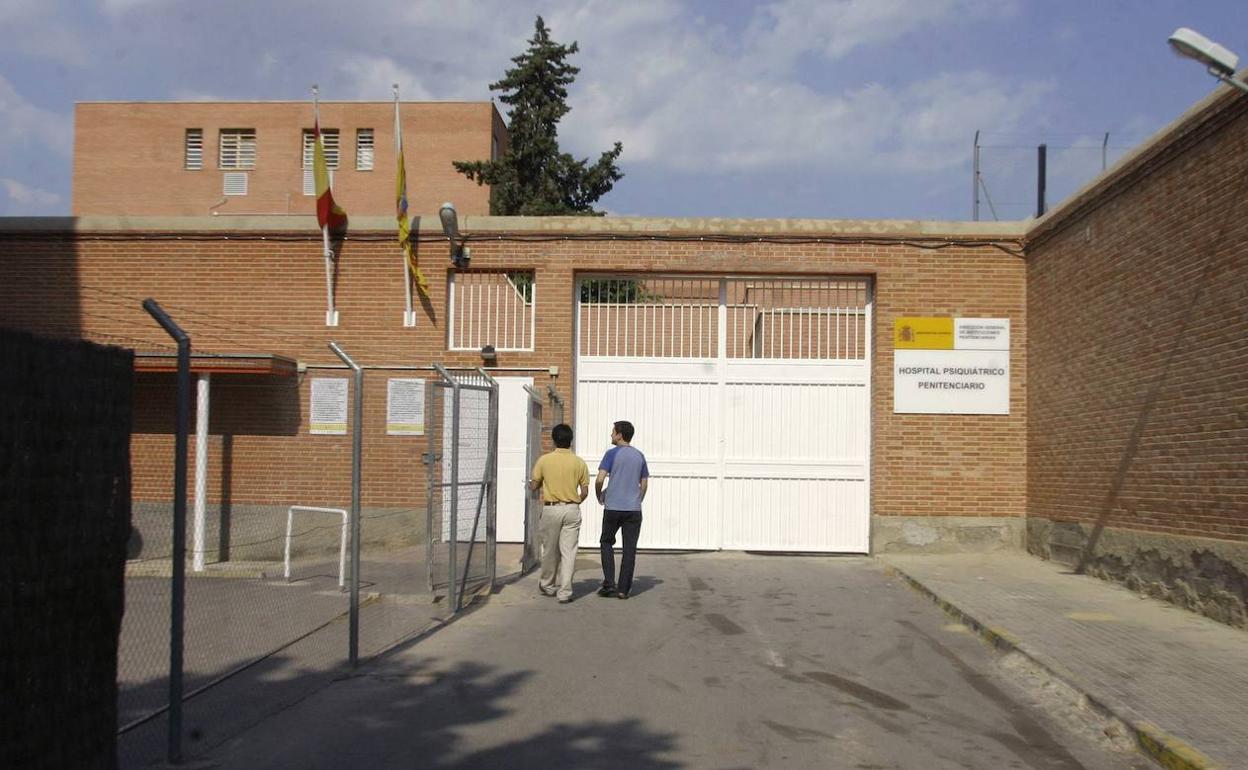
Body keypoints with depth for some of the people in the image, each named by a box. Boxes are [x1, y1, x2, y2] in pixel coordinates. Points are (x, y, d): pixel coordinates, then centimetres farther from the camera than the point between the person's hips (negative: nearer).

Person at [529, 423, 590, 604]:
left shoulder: (544, 460, -5)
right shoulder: (579, 463, -1)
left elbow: (533, 486, 0)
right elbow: (584, 492, 1)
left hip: (551, 509, 0)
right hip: (572, 510, 1)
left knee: (550, 550, 14)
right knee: (568, 551, 2)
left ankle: (548, 585, 30)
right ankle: (564, 592, -2)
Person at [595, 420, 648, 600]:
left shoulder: (612, 454, -5)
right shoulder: (639, 456, 8)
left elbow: (599, 479, -12)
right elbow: (644, 484, 12)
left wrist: (599, 496, 6)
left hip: (613, 507, -3)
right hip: (634, 509, 3)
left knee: (607, 543, 13)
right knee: (630, 548, 4)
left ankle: (609, 583, 3)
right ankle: (623, 589, 4)